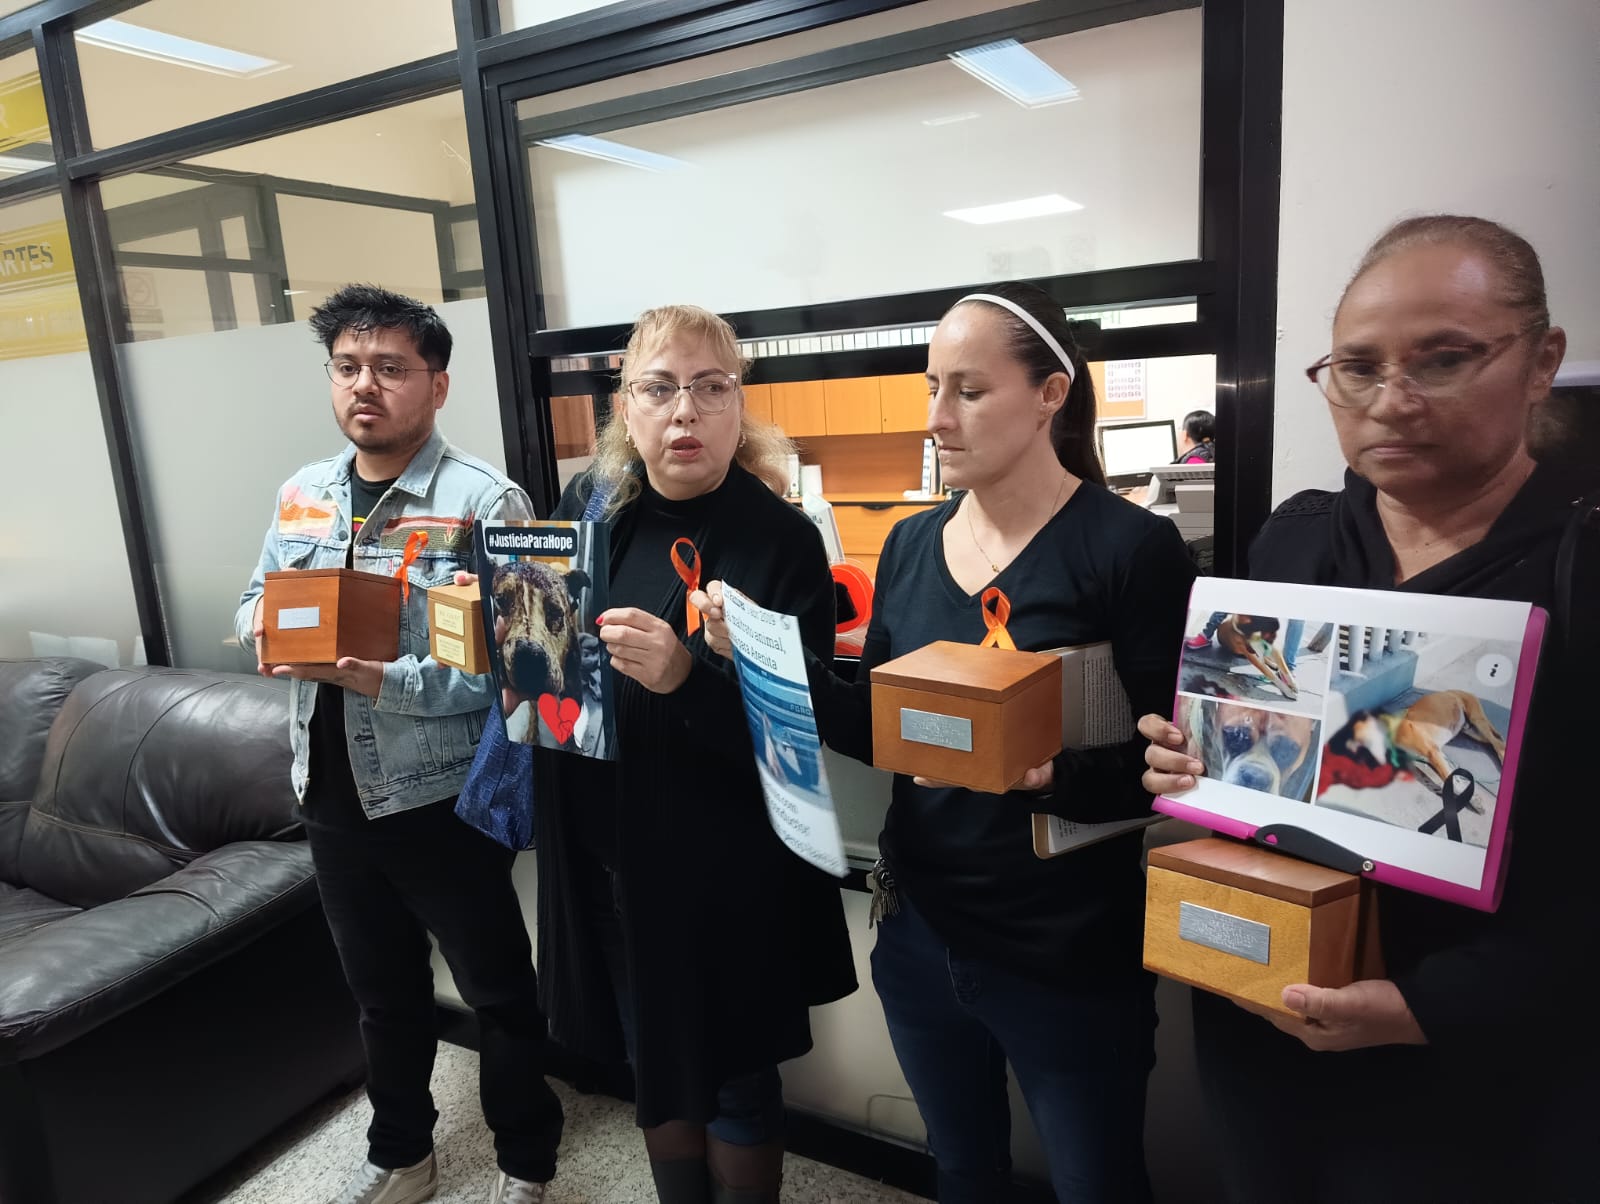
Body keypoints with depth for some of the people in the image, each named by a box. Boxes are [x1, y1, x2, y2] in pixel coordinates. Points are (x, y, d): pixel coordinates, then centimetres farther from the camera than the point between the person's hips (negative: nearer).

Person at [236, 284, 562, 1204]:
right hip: (331, 795, 6)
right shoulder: (302, 494, 6)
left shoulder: (485, 501, -16)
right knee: (383, 992, 24)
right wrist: (266, 624, -8)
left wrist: (378, 679, -29)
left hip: (443, 800, -6)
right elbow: (256, 603, 15)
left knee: (499, 992, 12)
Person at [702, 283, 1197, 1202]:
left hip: (1069, 955, -4)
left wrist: (1049, 773, -33)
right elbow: (875, 730, 4)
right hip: (920, 936, 5)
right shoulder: (911, 544, 2)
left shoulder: (1132, 548, -15)